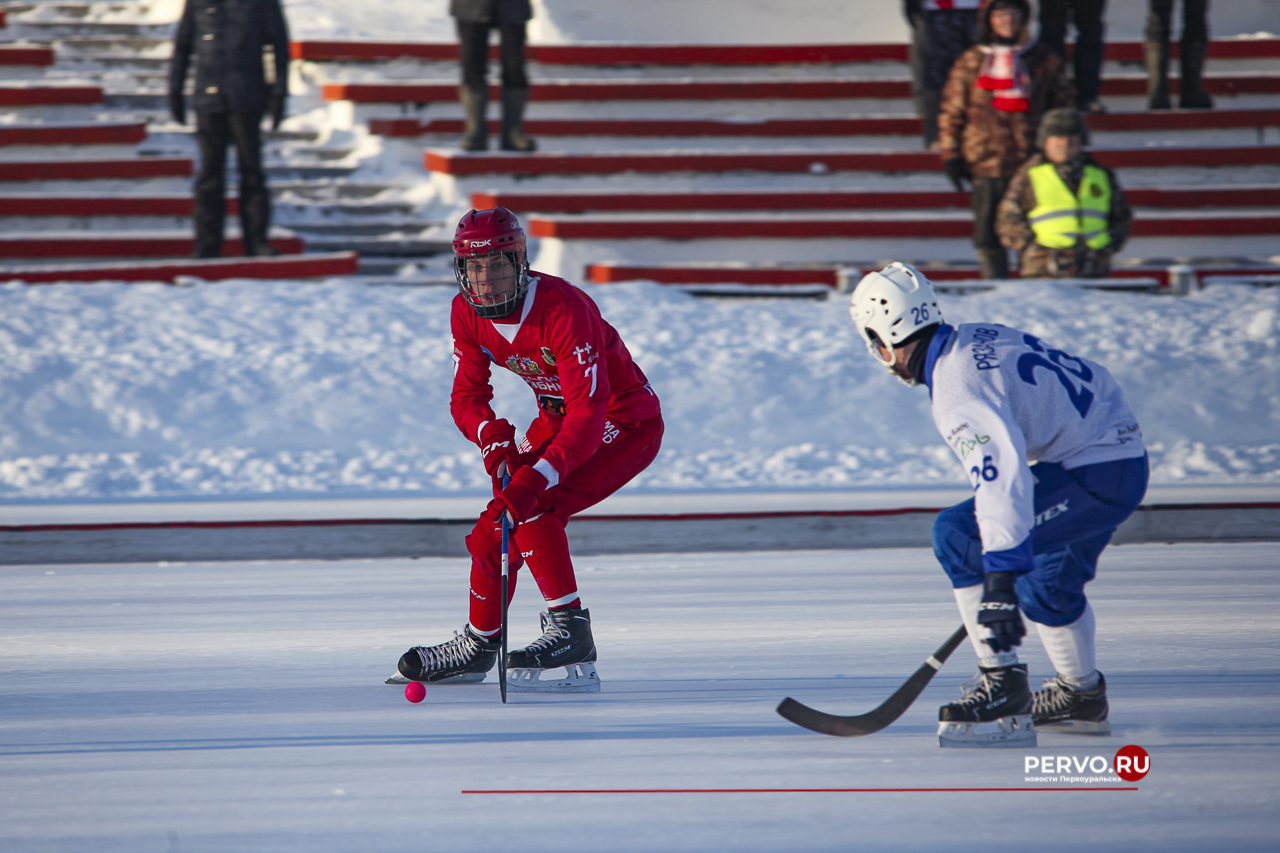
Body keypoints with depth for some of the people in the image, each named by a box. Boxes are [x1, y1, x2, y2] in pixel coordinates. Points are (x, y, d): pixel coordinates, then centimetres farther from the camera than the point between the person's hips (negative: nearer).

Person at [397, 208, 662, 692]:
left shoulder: (563, 309, -33)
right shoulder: (467, 313, -10)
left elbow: (589, 414, -36)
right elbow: (467, 397, -3)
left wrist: (538, 476, -44)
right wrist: (493, 438, -25)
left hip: (628, 424, -8)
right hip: (558, 419, 8)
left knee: (531, 507, -26)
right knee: (498, 521, 5)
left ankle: (569, 628, -22)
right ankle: (479, 644, 24)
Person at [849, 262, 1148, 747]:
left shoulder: (957, 386, -20)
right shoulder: (977, 340, 10)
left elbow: (1003, 475, -33)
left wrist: (1000, 577, -38)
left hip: (1093, 475, -10)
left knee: (958, 536, -14)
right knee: (1046, 577, 30)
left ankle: (1002, 687, -14)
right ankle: (1082, 698, 48)